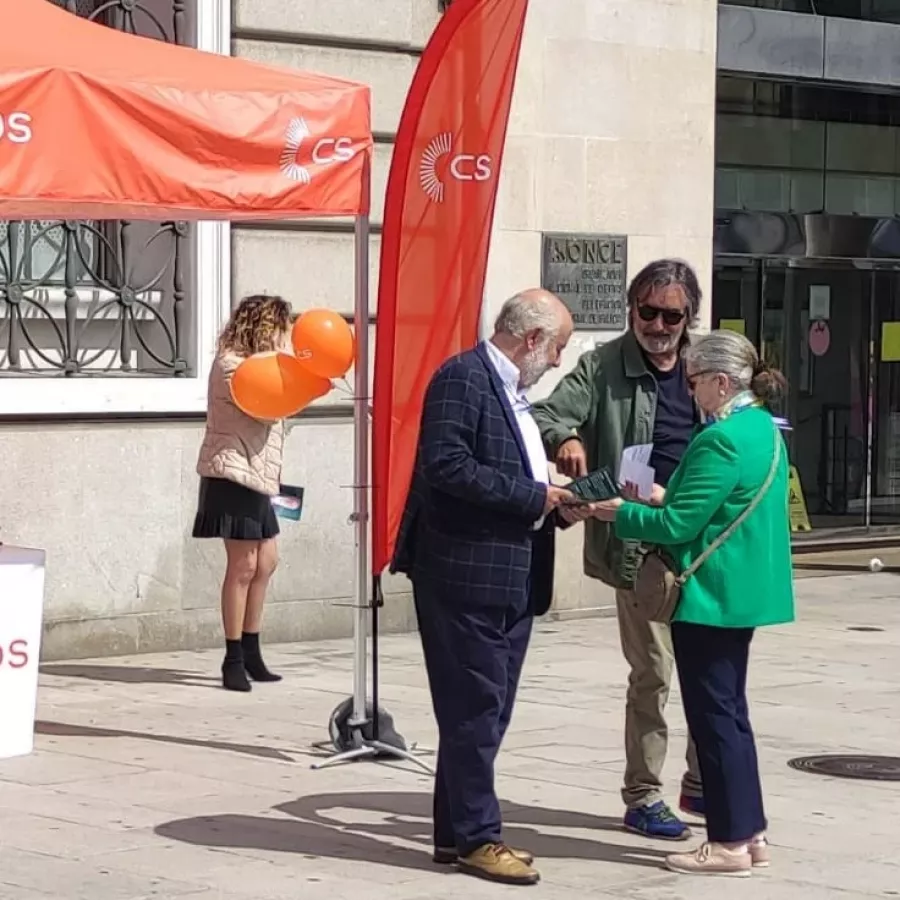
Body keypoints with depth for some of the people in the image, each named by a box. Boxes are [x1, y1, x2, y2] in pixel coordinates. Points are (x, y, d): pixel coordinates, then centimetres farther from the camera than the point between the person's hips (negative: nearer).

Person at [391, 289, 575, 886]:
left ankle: (458, 831, 22)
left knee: (486, 714, 14)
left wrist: (552, 498, 7)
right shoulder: (463, 379, -12)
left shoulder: (510, 390, 18)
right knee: (474, 714, -3)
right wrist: (532, 496, -18)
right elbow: (446, 464, -23)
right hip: (467, 577, -10)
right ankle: (476, 837, 4)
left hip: (513, 583, 10)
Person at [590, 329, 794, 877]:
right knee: (729, 711, 16)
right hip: (744, 591, 10)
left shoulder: (721, 441, -20)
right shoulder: (764, 430, 11)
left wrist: (623, 515, -5)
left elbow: (679, 525, -19)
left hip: (712, 597, -10)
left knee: (714, 715, -2)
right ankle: (751, 833, 21)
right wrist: (665, 498, 14)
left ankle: (730, 843, 3)